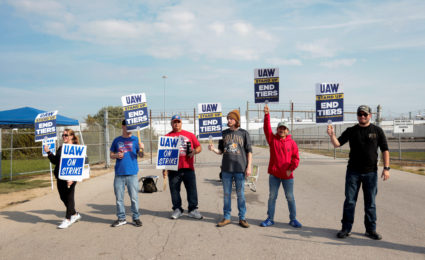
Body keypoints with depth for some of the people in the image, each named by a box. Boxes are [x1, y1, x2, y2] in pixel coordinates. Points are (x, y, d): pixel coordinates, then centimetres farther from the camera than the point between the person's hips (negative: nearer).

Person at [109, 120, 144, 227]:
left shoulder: (135, 140, 5)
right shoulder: (117, 140, 10)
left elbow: (141, 155, -2)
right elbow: (111, 155, 16)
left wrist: (141, 149, -23)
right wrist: (117, 155, -6)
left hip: (132, 173, -2)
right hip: (119, 173, 2)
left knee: (134, 197, 0)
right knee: (119, 197, 8)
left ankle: (136, 218, 12)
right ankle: (121, 218, 20)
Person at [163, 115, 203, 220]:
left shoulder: (190, 135, 12)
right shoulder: (167, 137, 8)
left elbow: (199, 147, 12)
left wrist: (194, 151, -10)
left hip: (188, 168, 1)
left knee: (192, 189, 2)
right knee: (174, 190, 5)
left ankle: (193, 210, 13)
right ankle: (177, 209, 19)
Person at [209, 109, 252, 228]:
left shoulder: (244, 133, 1)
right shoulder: (224, 133, 8)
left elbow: (249, 151, 2)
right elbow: (221, 151, 10)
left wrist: (249, 167, -4)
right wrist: (213, 149, -10)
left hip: (240, 169, -3)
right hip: (226, 169, 3)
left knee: (240, 194, 4)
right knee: (226, 194, 9)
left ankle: (242, 218, 15)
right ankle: (226, 217, 19)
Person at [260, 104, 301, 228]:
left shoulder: (292, 143, 0)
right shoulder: (272, 139, 2)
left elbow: (296, 158, 1)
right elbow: (267, 128, -11)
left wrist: (291, 169, -11)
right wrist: (267, 115, -21)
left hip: (287, 175, -1)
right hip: (274, 174, 1)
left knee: (290, 197, 8)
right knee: (272, 196, 8)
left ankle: (293, 219, 21)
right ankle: (270, 219, 19)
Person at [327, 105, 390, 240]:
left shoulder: (377, 130, 4)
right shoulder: (351, 131, 4)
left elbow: (385, 150, 4)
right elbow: (337, 144, -5)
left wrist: (386, 168, -4)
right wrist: (332, 135, -25)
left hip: (371, 172, 0)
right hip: (353, 171, 0)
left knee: (370, 202, 7)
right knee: (349, 201, 3)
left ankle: (371, 230, 19)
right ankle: (346, 229, 12)